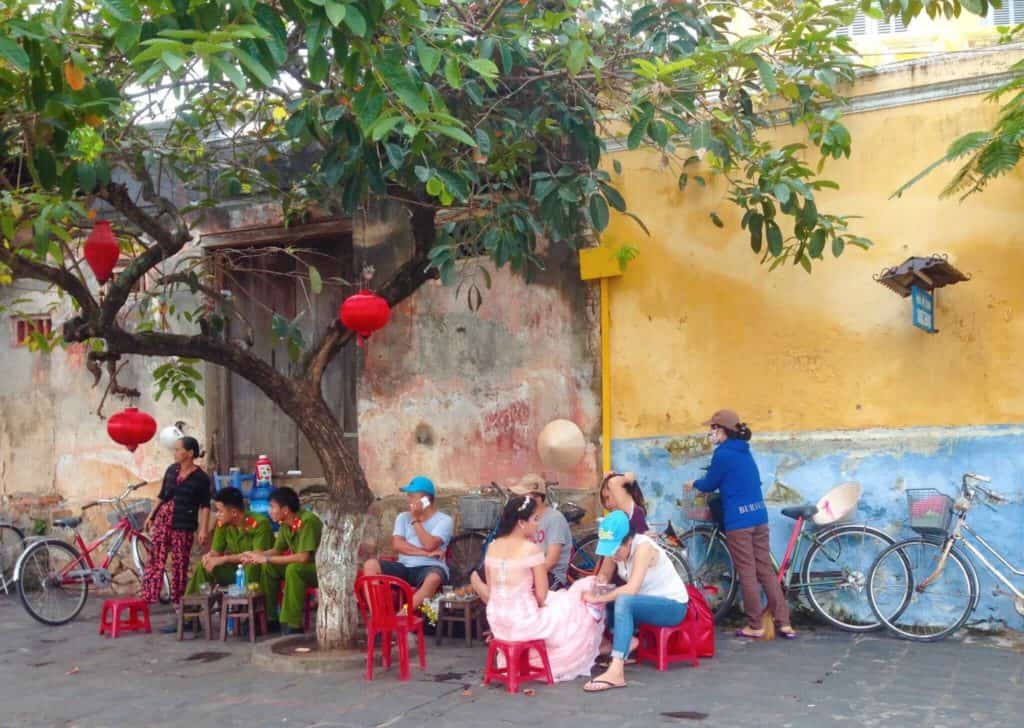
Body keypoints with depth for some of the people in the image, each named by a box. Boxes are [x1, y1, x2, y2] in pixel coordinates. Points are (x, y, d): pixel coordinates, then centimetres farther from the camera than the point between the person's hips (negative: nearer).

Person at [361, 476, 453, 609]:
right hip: (404, 568, 4)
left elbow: (429, 545, -14)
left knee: (434, 578, -41)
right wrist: (426, 553, -10)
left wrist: (415, 520, -4)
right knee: (371, 565, -21)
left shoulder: (444, 520, 2)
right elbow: (397, 545, 0)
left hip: (429, 568, -4)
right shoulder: (403, 517, 16)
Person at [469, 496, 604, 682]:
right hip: (524, 623, -7)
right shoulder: (532, 549, -16)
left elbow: (490, 592, 7)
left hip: (497, 623, 7)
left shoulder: (493, 547, 2)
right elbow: (541, 596, -12)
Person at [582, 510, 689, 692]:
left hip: (672, 605, -8)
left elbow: (631, 589, -35)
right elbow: (604, 574, 3)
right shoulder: (616, 548, -7)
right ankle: (625, 640, -3)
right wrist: (599, 583, -20)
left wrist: (598, 599, -31)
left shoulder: (643, 547, -27)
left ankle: (616, 672, -44)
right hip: (647, 602, 8)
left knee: (623, 601, -36)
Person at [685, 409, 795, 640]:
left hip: (738, 520, -7)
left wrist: (694, 484, 20)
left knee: (747, 575, 0)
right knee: (766, 570, 9)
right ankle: (783, 622, 7)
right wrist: (703, 482, 34)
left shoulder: (723, 453, -10)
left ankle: (755, 627, 6)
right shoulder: (744, 451, 15)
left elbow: (710, 484, -1)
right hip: (759, 516, 7)